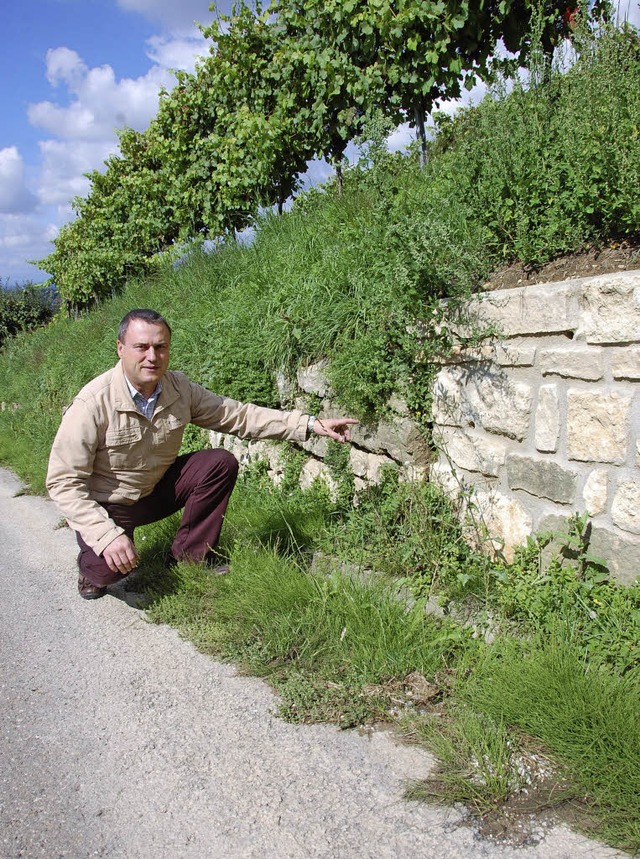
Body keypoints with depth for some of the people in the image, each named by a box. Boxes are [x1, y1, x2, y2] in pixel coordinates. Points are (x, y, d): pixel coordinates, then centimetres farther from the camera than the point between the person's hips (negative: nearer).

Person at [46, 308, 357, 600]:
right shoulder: (93, 404, -27)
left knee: (221, 464, -14)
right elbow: (64, 482, -25)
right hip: (107, 505, -5)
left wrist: (310, 424, -12)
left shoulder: (178, 388, -10)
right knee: (110, 566, -33)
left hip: (156, 488, 5)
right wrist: (107, 535, -36)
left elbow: (238, 415, -6)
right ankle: (93, 567, 8)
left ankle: (189, 560, 0)